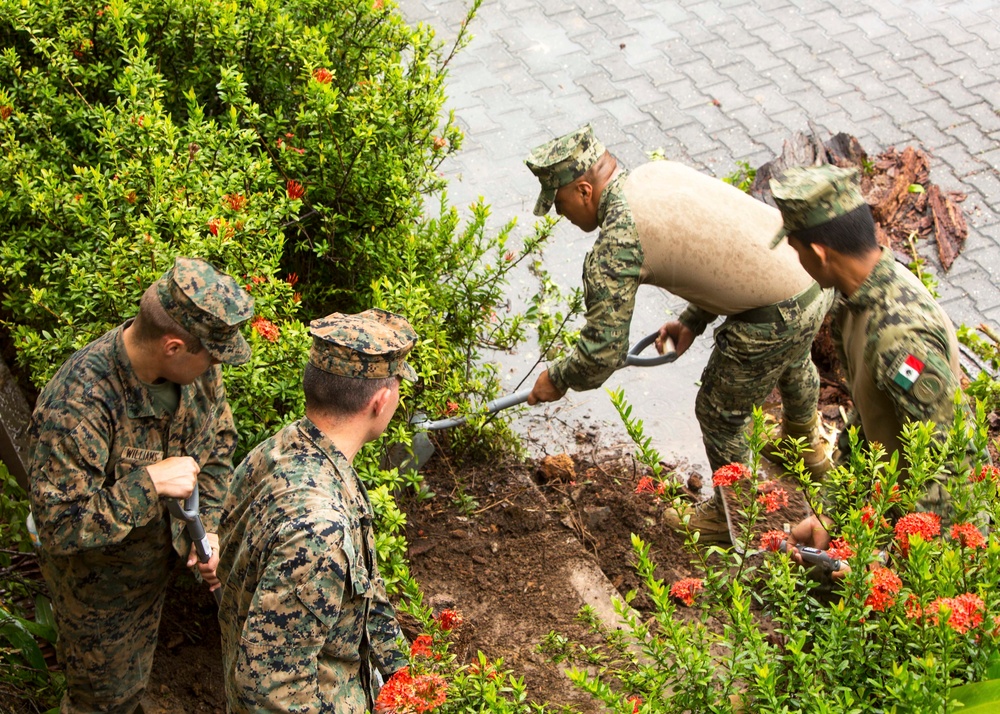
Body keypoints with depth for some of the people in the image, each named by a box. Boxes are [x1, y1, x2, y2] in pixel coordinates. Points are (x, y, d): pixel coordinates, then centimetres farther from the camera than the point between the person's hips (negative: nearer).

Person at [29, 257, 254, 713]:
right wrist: (149, 484, -38)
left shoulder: (198, 369, -18)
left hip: (156, 561, 6)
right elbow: (59, 525, -37)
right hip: (97, 579, -6)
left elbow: (218, 441, 1)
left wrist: (209, 527, -9)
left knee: (134, 677, 32)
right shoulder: (78, 403, -40)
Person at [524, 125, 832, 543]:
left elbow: (603, 352, -14)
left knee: (720, 411, 16)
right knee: (791, 362, 39)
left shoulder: (615, 245, -18)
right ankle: (806, 445, 69)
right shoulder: (659, 172, 8)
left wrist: (557, 380, 4)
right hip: (815, 272, 9)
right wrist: (692, 321, 17)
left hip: (775, 317, -9)